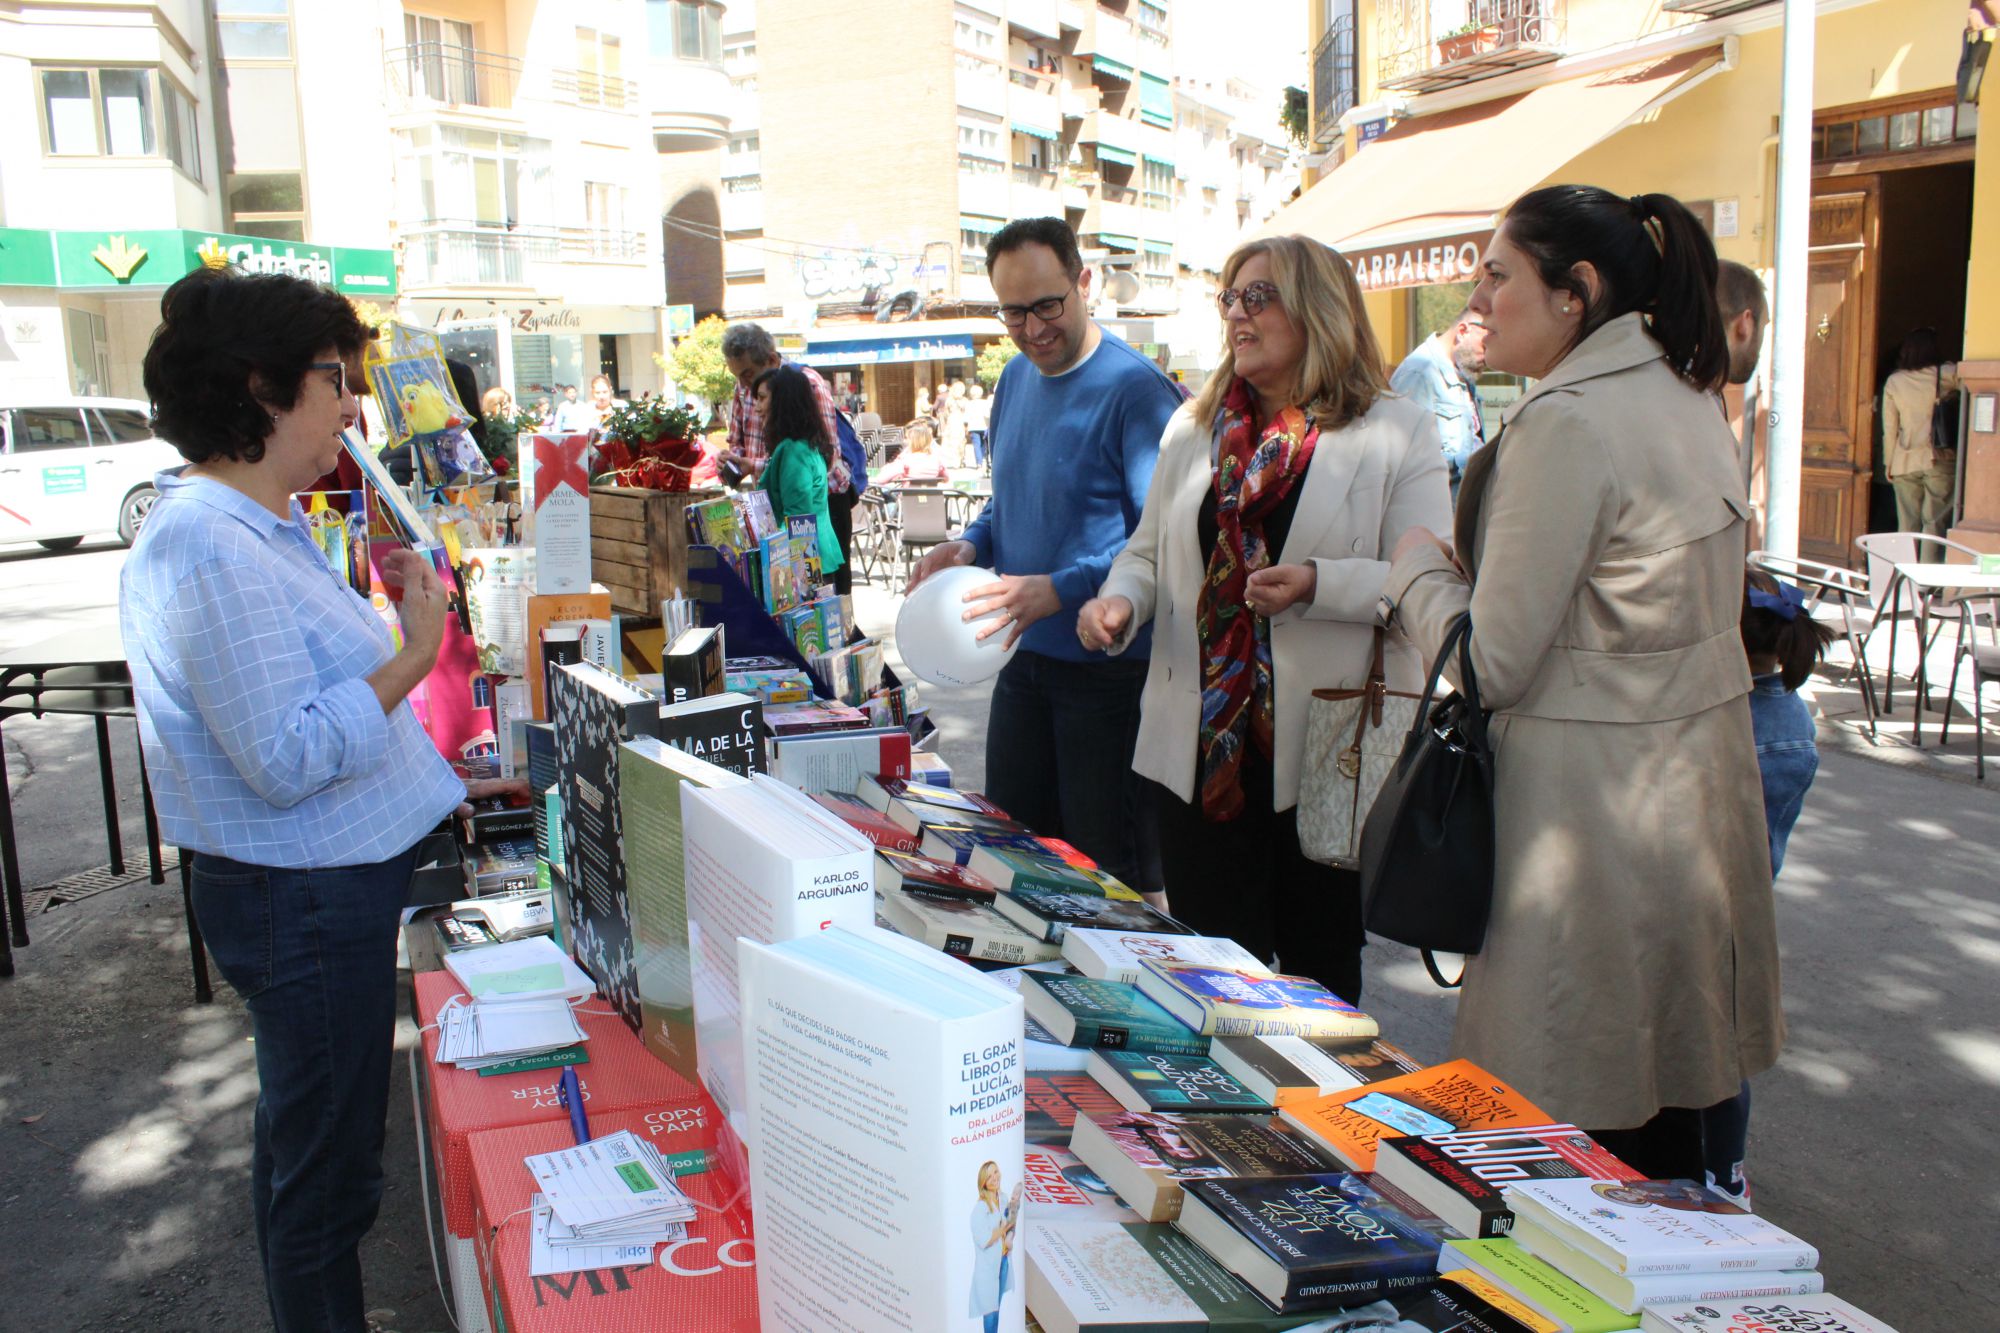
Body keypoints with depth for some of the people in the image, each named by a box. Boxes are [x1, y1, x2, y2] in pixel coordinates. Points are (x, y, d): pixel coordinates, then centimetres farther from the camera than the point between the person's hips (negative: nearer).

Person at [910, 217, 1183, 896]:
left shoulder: (1134, 391, -16)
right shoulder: (1016, 379, 9)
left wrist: (1059, 590, -30)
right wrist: (968, 546, 0)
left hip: (1109, 667, -7)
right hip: (1023, 657, 8)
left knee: (1110, 868, 6)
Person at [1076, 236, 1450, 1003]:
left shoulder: (1396, 434, -2)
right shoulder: (1192, 428, 14)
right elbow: (1148, 551, 19)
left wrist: (1318, 585, -24)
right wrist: (1121, 600, -2)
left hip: (1325, 751, -4)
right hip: (1200, 748, 4)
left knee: (1319, 968, 10)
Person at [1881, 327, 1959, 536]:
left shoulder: (1894, 382, 3)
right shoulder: (1945, 375, -5)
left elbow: (1889, 428, 5)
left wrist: (1889, 463, 10)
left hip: (1905, 462, 2)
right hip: (1940, 461, -2)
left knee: (1907, 523, 6)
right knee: (1935, 522, 0)